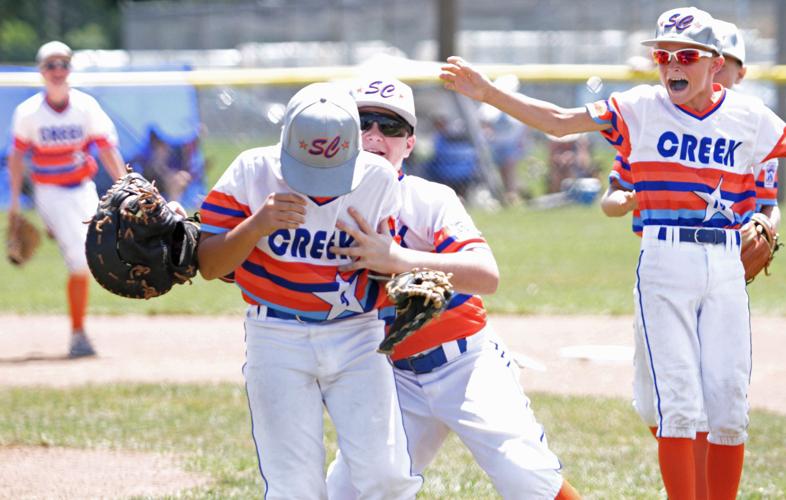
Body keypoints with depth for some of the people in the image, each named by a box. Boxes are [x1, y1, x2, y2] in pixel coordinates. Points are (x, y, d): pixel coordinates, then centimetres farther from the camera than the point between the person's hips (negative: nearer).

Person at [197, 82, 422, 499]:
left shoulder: (378, 179, -7)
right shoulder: (253, 172, -10)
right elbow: (208, 266, -10)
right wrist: (256, 226, -27)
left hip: (357, 339, 1)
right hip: (277, 340, -1)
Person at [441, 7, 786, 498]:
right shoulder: (643, 107, 1)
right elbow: (559, 121, -1)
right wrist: (487, 92, -8)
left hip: (727, 268, 2)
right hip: (664, 262, -2)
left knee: (730, 409, 1)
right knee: (678, 405, -8)